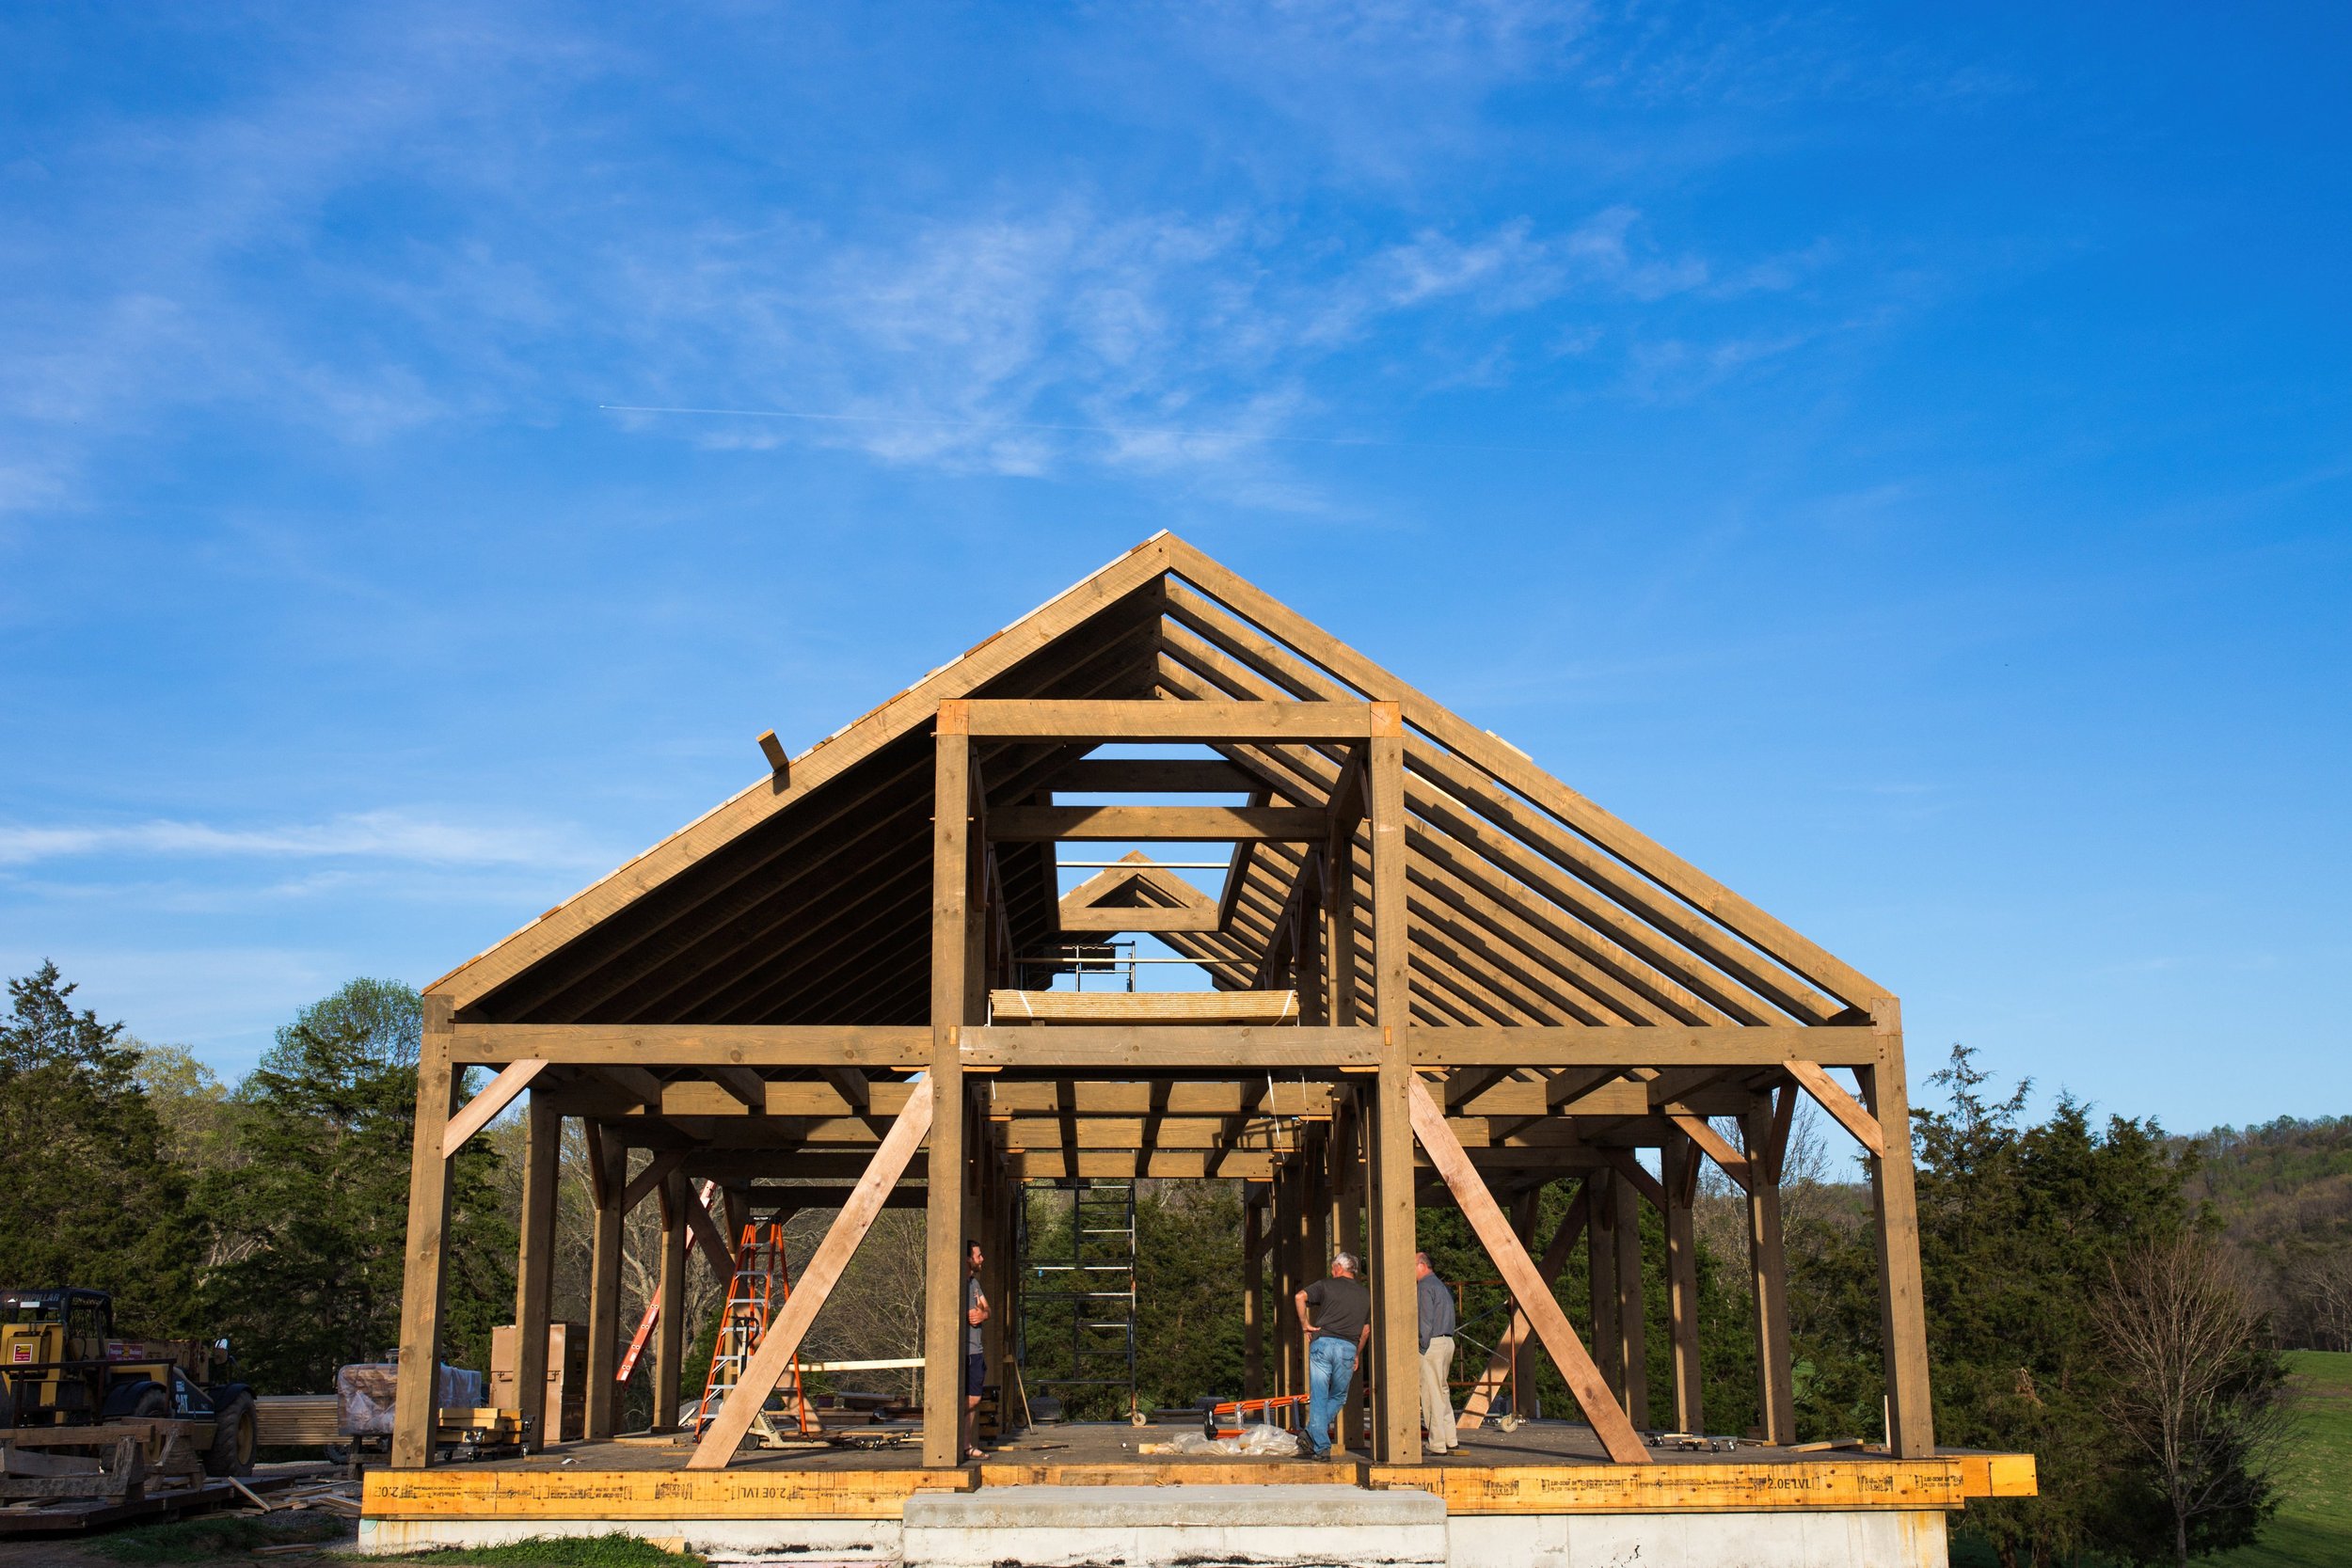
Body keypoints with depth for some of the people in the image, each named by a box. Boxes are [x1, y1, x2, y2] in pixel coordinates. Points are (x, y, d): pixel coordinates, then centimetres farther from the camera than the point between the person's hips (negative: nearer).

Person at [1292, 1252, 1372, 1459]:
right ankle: (1314, 1434, -3)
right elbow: (1366, 1330, 19)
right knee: (1338, 1397, 16)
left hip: (1322, 1342, -2)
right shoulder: (1366, 1295, 17)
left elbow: (1300, 1297, -8)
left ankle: (1321, 1447, -4)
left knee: (1319, 1397, 3)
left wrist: (1304, 1324, 2)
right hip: (1348, 1348, 2)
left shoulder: (1326, 1285, 7)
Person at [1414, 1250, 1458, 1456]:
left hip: (1432, 1343, -9)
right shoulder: (1442, 1285, 19)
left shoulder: (1425, 1287, -11)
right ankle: (1449, 1439, 15)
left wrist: (1421, 1347, -14)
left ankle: (1437, 1443, -4)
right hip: (1447, 1341, 9)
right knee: (1442, 1391, 14)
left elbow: (1426, 1321, -17)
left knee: (1431, 1393, -5)